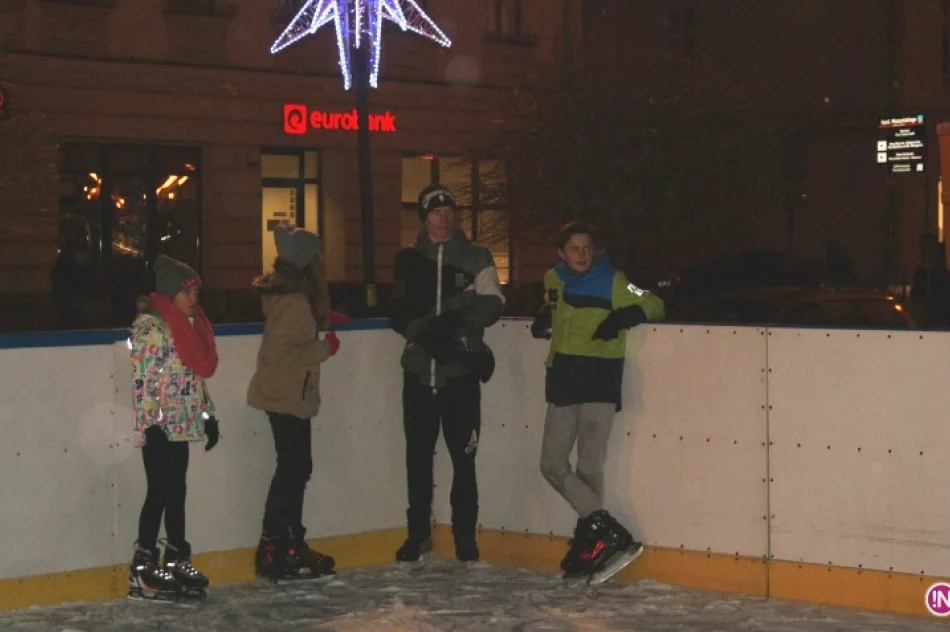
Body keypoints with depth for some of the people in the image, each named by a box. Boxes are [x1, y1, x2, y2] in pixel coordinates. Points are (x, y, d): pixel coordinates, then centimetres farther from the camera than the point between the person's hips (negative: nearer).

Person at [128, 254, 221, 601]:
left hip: (182, 424, 8)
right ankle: (141, 571, 0)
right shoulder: (149, 325, -12)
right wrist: (151, 422, -20)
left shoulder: (190, 324, 14)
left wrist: (209, 416, 16)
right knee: (159, 492, -6)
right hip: (160, 426, -8)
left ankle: (177, 561, 18)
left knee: (177, 492, 11)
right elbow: (143, 379, -17)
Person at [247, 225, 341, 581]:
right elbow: (278, 351, -26)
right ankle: (274, 552, -4)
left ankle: (290, 546, 21)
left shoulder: (288, 295, 10)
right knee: (293, 469, -6)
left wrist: (323, 323, 8)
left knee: (295, 468, 14)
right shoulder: (293, 302, -20)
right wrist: (324, 348, -18)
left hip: (286, 396, 10)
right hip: (287, 397, -10)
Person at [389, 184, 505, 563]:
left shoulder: (476, 258, 3)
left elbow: (493, 303, -8)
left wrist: (458, 320, -25)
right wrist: (427, 333, -15)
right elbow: (400, 315, 3)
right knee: (418, 455, 8)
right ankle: (419, 534, 20)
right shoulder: (409, 261, 8)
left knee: (463, 455, 0)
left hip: (460, 372, -2)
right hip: (419, 370, 2)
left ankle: (465, 536, 10)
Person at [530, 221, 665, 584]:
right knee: (553, 465, 1)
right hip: (562, 380, 6)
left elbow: (654, 307, -7)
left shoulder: (613, 283, -5)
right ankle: (608, 533, 2)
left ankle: (590, 541, 5)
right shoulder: (553, 280, 12)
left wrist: (622, 317, -24)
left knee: (589, 467, -5)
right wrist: (544, 319, 11)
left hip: (600, 381, -6)